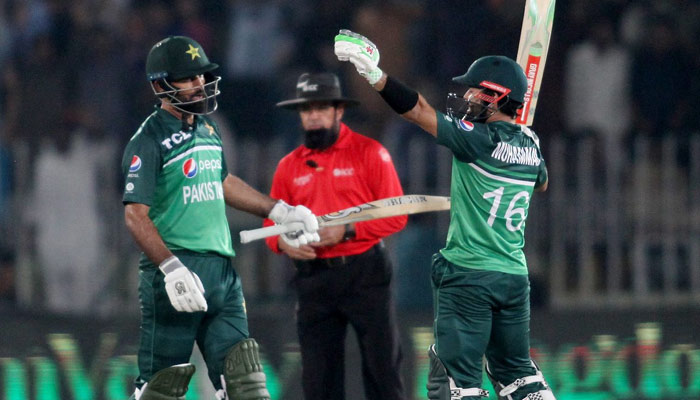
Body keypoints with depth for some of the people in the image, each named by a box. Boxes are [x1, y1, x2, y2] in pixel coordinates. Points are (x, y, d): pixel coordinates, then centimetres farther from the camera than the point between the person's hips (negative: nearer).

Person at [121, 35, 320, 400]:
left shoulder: (207, 130, 15)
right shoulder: (149, 141, -9)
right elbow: (136, 215, -17)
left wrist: (280, 212, 28)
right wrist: (172, 269, -27)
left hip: (221, 271, 7)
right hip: (175, 272, -7)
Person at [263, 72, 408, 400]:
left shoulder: (368, 153, -2)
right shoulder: (289, 166, 10)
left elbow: (396, 215, -7)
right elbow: (273, 222, 15)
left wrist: (347, 230, -17)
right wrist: (283, 241, -8)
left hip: (364, 274, -4)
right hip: (313, 278, 4)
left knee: (382, 368, -3)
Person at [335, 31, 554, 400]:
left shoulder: (477, 139, -13)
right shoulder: (529, 144, 8)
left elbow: (417, 110, -18)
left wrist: (373, 72, -21)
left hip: (468, 276, -7)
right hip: (515, 277, 7)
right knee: (516, 370, 17)